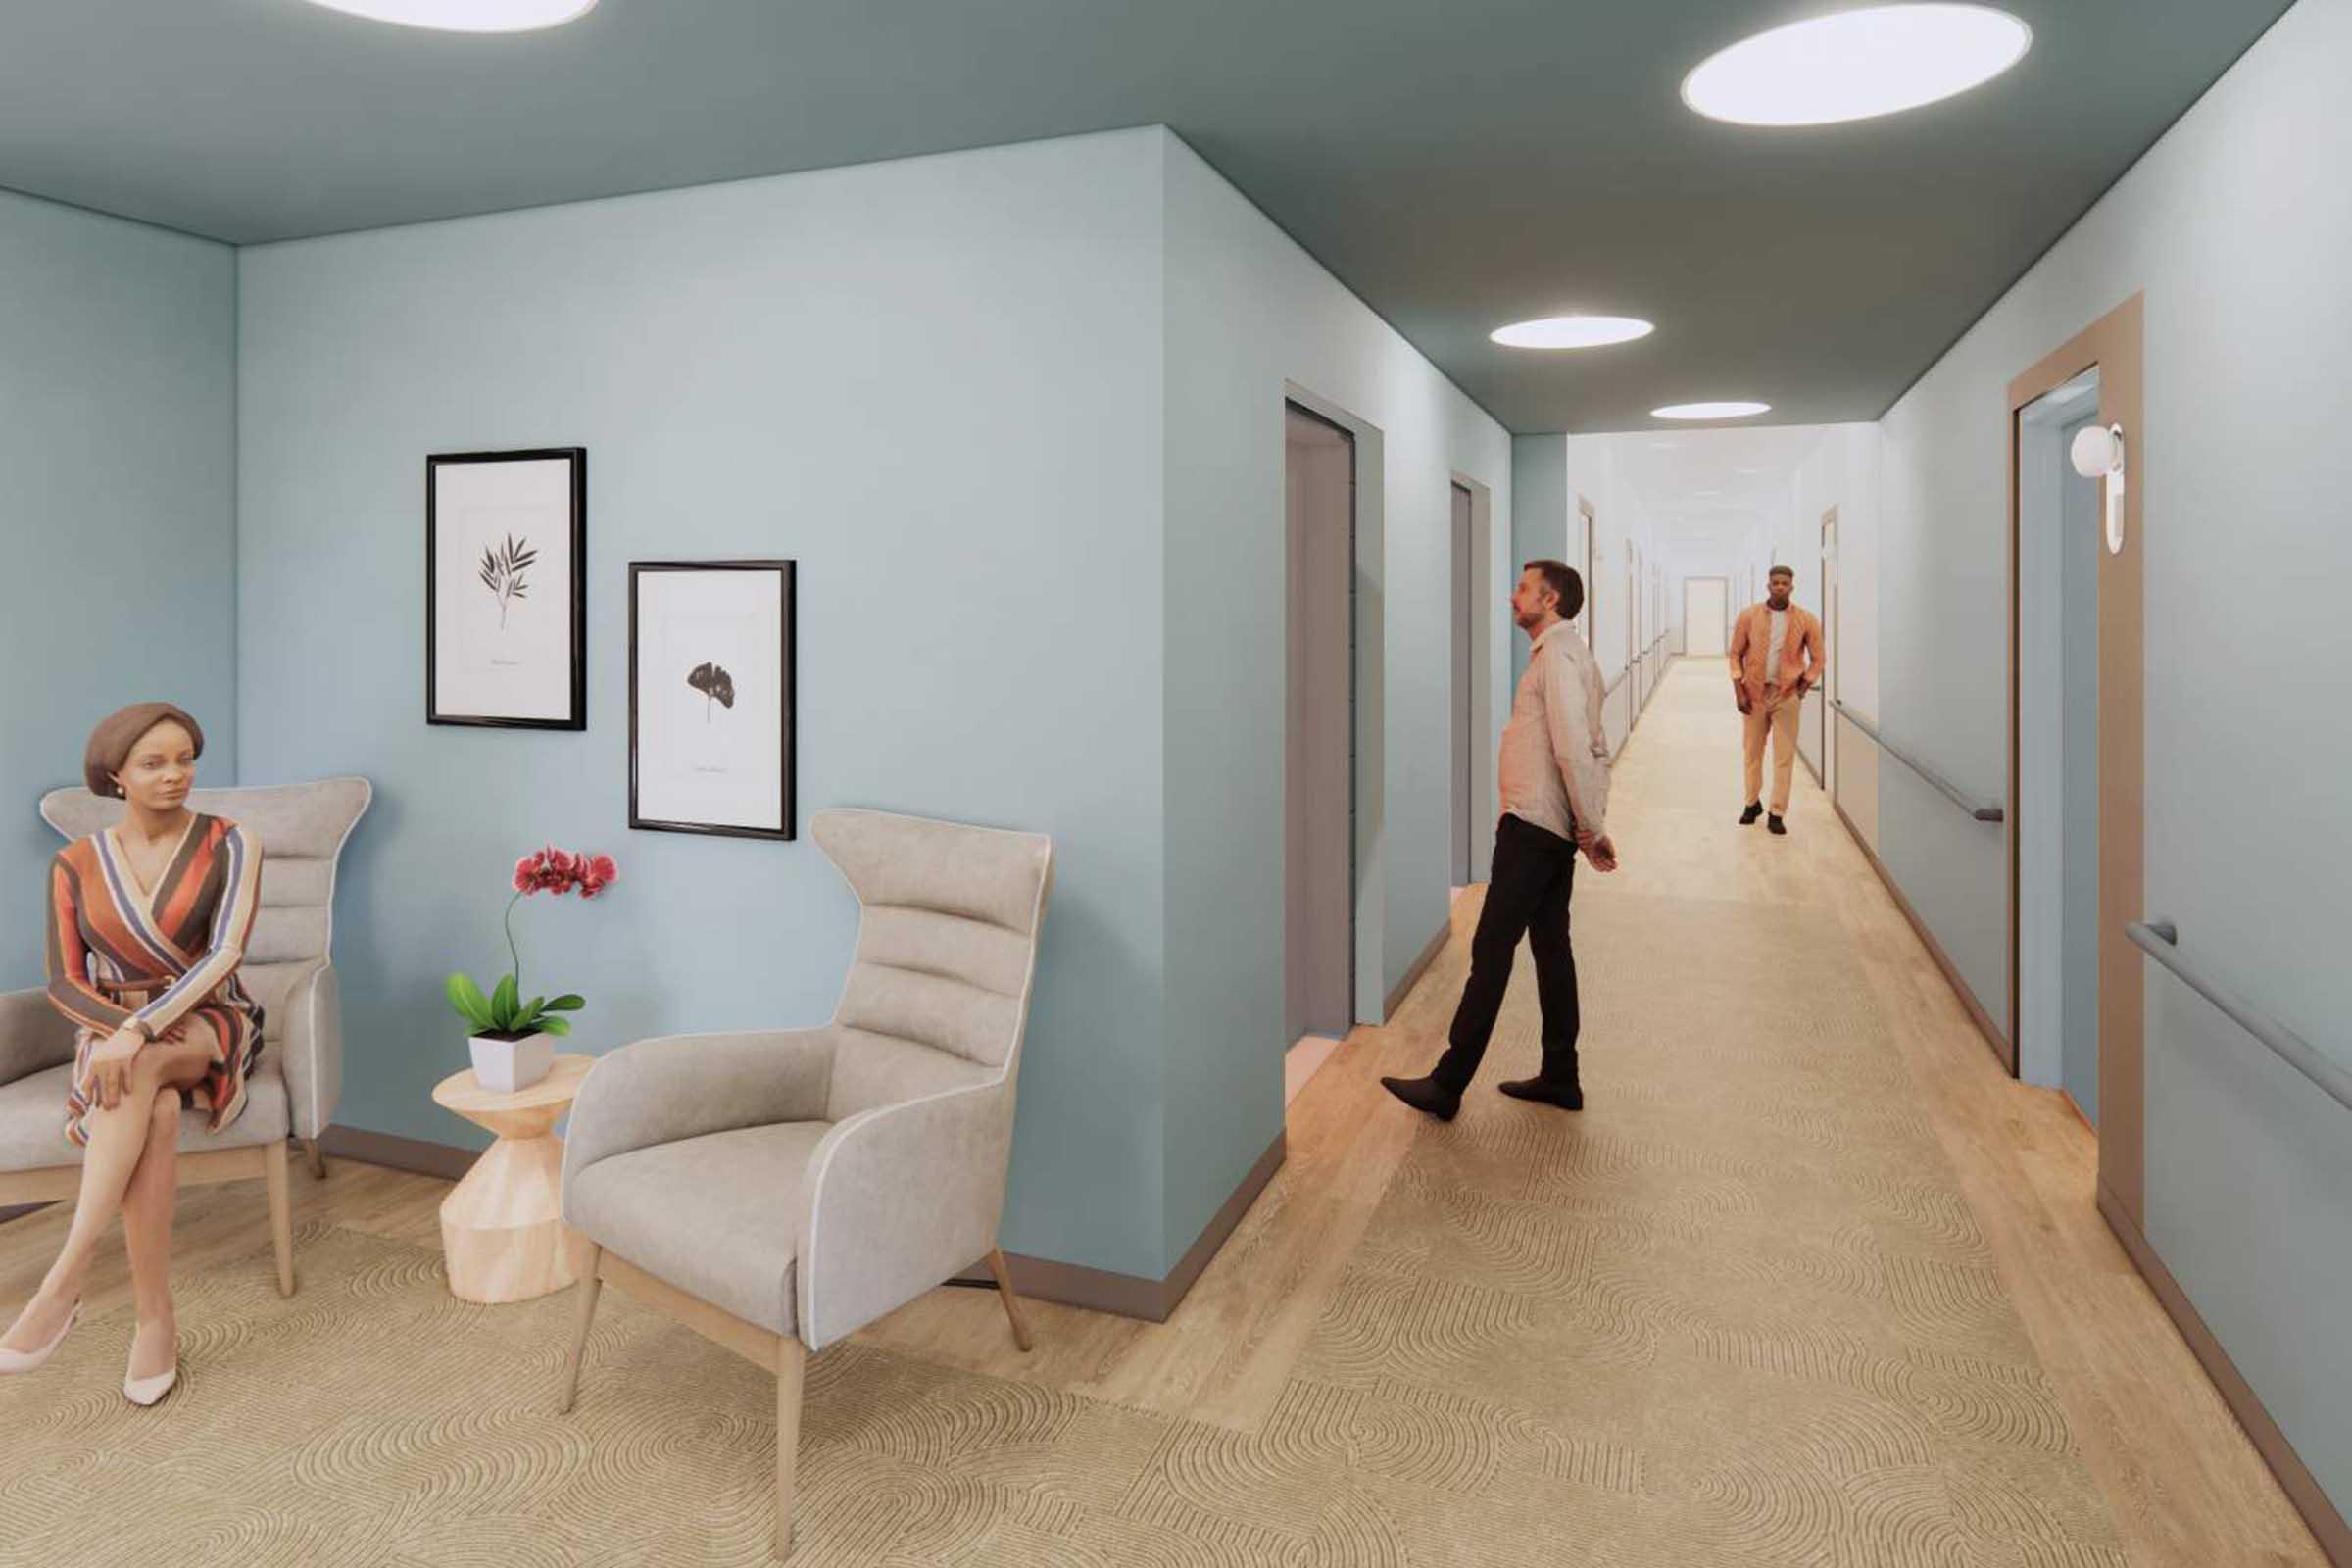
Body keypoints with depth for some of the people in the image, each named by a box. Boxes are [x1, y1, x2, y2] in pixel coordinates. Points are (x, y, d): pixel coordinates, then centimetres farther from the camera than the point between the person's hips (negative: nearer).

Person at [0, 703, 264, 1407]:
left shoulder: (231, 845, -5)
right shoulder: (76, 863, 3)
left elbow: (224, 952, -17)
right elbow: (65, 983, 1)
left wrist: (142, 1031, -30)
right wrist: (121, 1028, -20)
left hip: (210, 1025, -1)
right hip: (110, 1028, 1)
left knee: (144, 1069, -38)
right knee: (155, 1109, -35)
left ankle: (64, 1282, -37)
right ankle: (155, 1321, -32)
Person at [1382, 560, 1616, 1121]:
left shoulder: (1557, 655, -14)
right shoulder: (1568, 652, 19)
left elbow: (1573, 747, -22)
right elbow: (1595, 750, 19)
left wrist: (1591, 826, -18)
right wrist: (1592, 824, 16)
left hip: (1534, 825, -10)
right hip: (1554, 827, 11)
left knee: (1492, 949, -8)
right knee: (1551, 946, 14)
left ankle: (1448, 1086, -4)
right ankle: (1559, 1077, 22)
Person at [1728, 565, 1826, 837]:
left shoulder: (1806, 620, -2)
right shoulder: (1749, 616, -1)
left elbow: (1819, 658, 5)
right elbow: (1736, 654, 2)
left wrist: (1804, 687, -4)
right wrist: (1739, 689, -6)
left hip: (1787, 695, -1)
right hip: (1755, 693, 1)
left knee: (1784, 756, -1)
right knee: (1753, 752, 11)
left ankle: (1777, 813, 5)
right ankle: (1753, 803, 29)